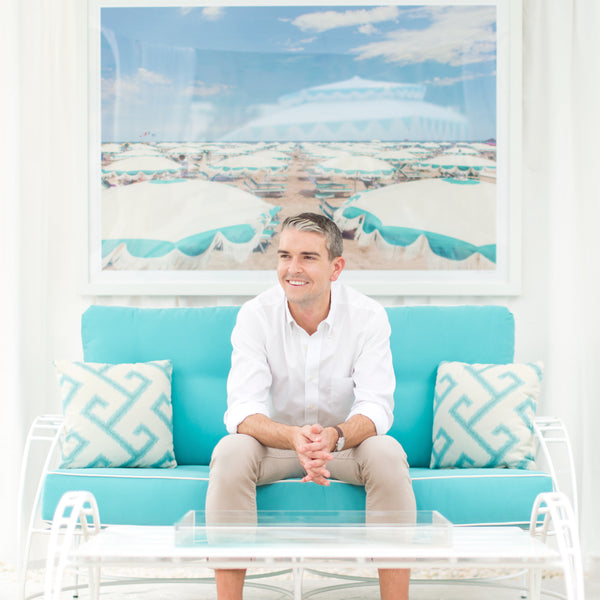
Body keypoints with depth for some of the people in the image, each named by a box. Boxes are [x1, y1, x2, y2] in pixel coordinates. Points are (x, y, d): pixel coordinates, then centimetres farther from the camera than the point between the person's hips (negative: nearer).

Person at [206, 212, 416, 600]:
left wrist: (334, 436, -46)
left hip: (346, 441, 0)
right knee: (230, 452, -31)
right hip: (276, 440, 0)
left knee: (388, 454, -31)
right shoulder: (255, 316, -15)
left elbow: (376, 406, -22)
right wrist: (295, 437, -46)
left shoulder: (369, 316, -14)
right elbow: (243, 411, -23)